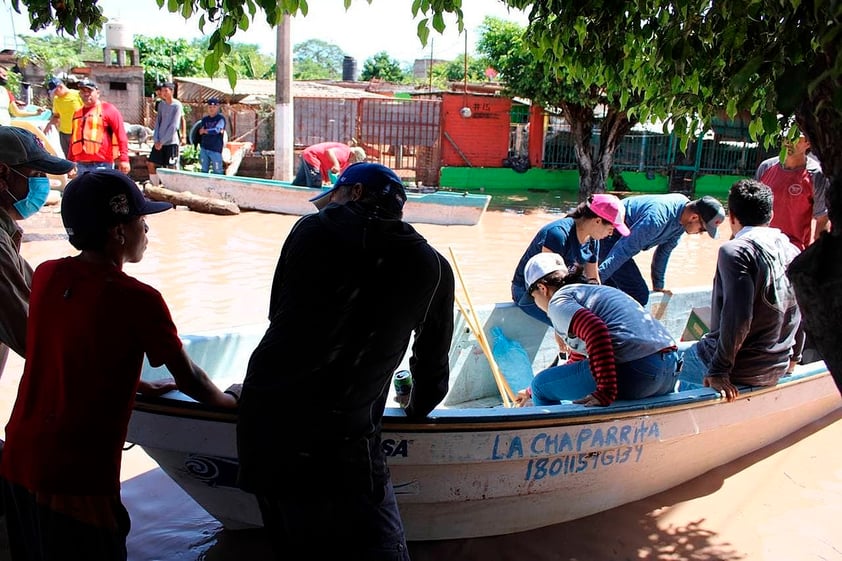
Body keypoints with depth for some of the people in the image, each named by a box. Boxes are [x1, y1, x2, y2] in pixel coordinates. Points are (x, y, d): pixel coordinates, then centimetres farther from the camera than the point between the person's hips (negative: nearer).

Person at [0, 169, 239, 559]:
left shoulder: (46, 276, 0)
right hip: (79, 480, -6)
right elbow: (190, 381, -6)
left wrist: (141, 386, 23)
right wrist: (232, 401, 13)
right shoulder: (137, 300, -17)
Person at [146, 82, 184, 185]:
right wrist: (156, 140, -2)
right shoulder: (161, 105, 10)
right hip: (159, 141, 7)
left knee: (171, 168, -2)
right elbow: (157, 122, 11)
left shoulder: (177, 105, -10)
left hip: (171, 142, -7)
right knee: (150, 163, 7)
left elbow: (174, 126, -14)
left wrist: (162, 141, -13)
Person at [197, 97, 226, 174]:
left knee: (217, 172, -4)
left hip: (215, 150, -5)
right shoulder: (204, 119, 11)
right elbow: (201, 132, 11)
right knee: (204, 170, 12)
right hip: (204, 149, 5)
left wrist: (205, 131, -5)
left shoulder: (221, 118, -4)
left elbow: (217, 130, -16)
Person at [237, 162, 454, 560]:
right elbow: (433, 364, 15)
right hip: (342, 440, -2)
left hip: (262, 418, 3)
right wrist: (417, 411, 36)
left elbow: (278, 313, 14)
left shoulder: (312, 230, 3)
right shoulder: (433, 267, 4)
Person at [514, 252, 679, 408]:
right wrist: (532, 392, 52)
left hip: (634, 368, -10)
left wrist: (605, 392, -19)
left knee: (541, 385, 5)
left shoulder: (559, 299, 4)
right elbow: (577, 360, 43)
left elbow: (595, 331, -20)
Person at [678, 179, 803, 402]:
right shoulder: (792, 252, 8)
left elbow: (738, 316, -25)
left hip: (740, 367, -8)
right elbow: (802, 314, 16)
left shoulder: (737, 250, -15)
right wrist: (793, 357, 29)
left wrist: (719, 370, -21)